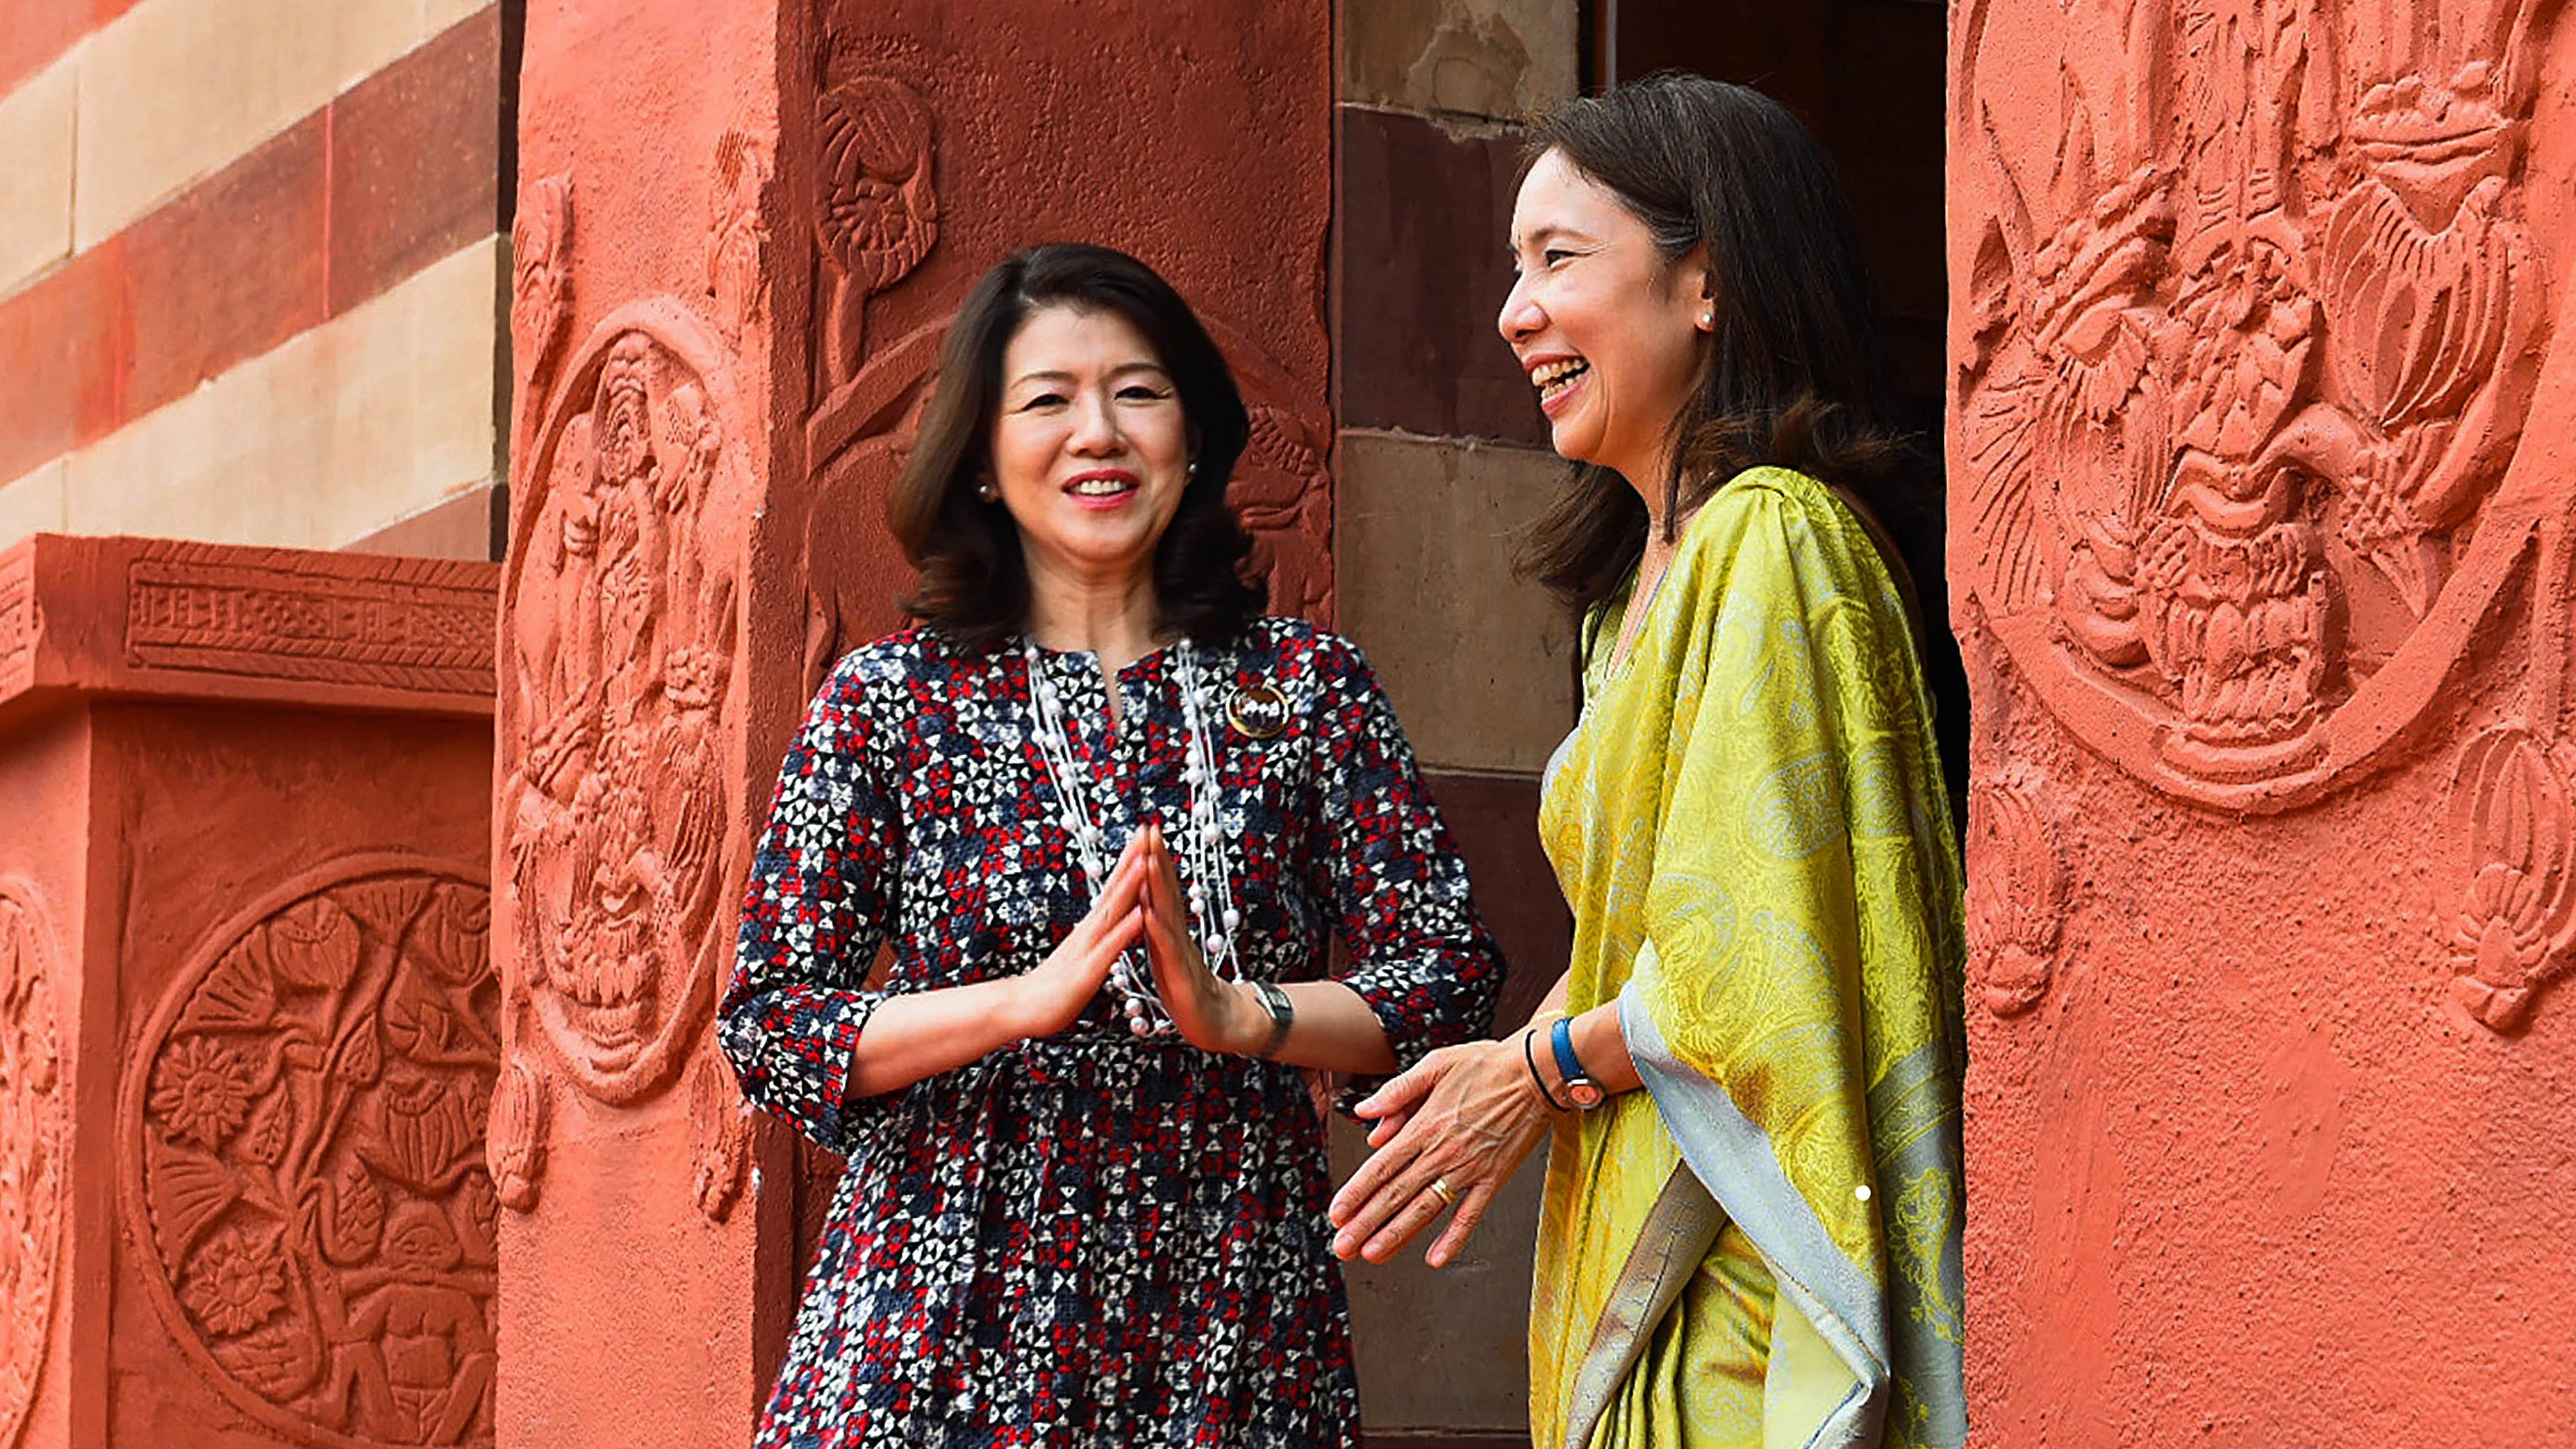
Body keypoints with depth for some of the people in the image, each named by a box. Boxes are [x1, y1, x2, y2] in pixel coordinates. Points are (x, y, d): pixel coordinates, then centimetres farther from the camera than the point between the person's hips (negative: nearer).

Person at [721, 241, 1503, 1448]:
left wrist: (1236, 1016, -15)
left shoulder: (1309, 686, 6)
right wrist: (1033, 997, -15)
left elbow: (1453, 980, 2)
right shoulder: (889, 702, 2)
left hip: (1234, 1316, 1)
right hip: (953, 1317, -1)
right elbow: (765, 1026, -2)